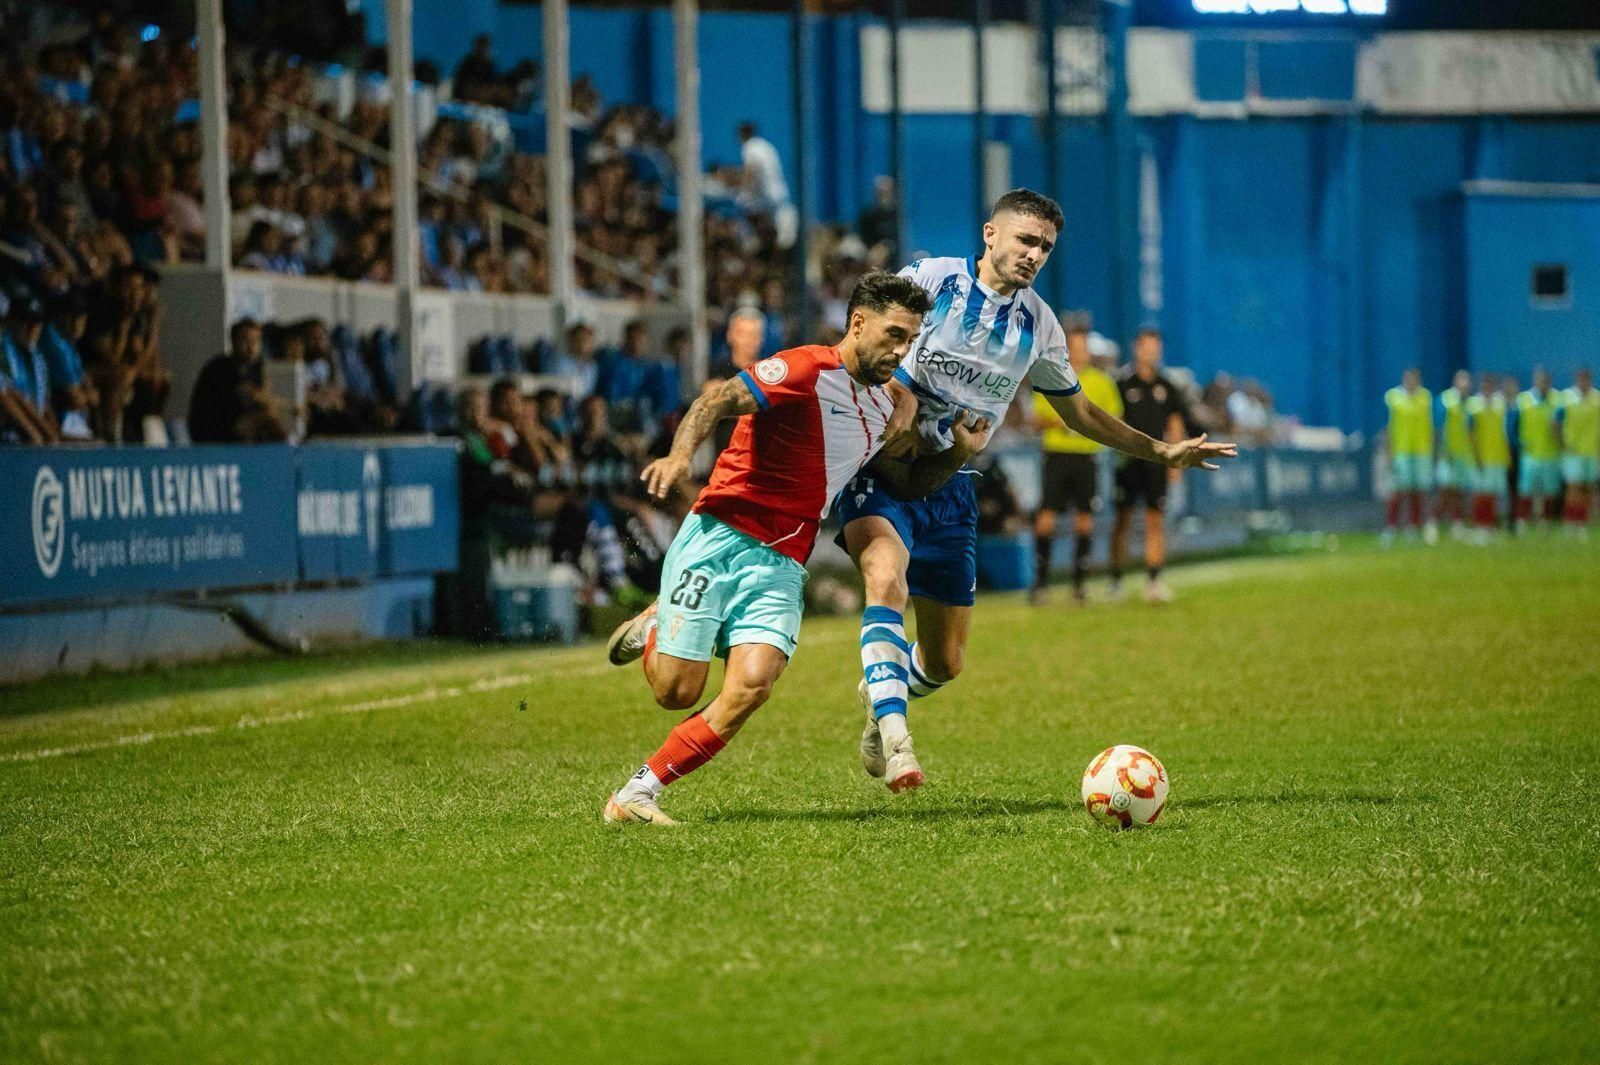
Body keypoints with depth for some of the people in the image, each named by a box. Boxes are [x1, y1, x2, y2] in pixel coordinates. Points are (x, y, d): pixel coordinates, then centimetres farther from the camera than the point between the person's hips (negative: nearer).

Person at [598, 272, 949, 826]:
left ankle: (639, 793, -8)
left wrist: (959, 442, 16)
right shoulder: (807, 370, -12)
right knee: (677, 691, -6)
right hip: (719, 537, -6)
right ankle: (655, 627, 29)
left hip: (781, 564, 6)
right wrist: (682, 453, -41)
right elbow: (719, 400, -23)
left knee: (752, 686, -18)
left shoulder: (884, 405, 12)